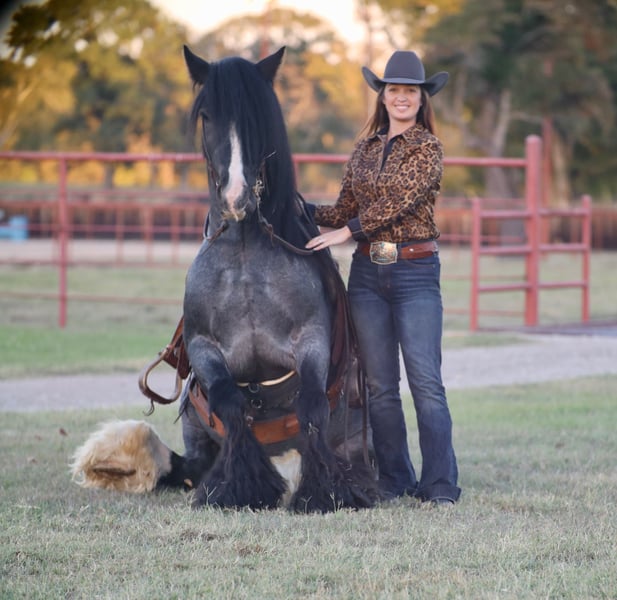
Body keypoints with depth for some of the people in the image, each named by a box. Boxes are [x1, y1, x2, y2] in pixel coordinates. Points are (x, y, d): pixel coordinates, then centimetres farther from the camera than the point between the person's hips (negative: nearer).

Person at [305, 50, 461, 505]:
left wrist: (349, 231, -20)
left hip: (416, 270, -5)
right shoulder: (365, 150, 13)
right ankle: (395, 481, 14)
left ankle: (441, 485, -7)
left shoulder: (428, 148, -3)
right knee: (380, 386, 7)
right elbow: (343, 211, 16)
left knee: (426, 382, -9)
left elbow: (400, 200, -15)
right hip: (367, 272, 5)